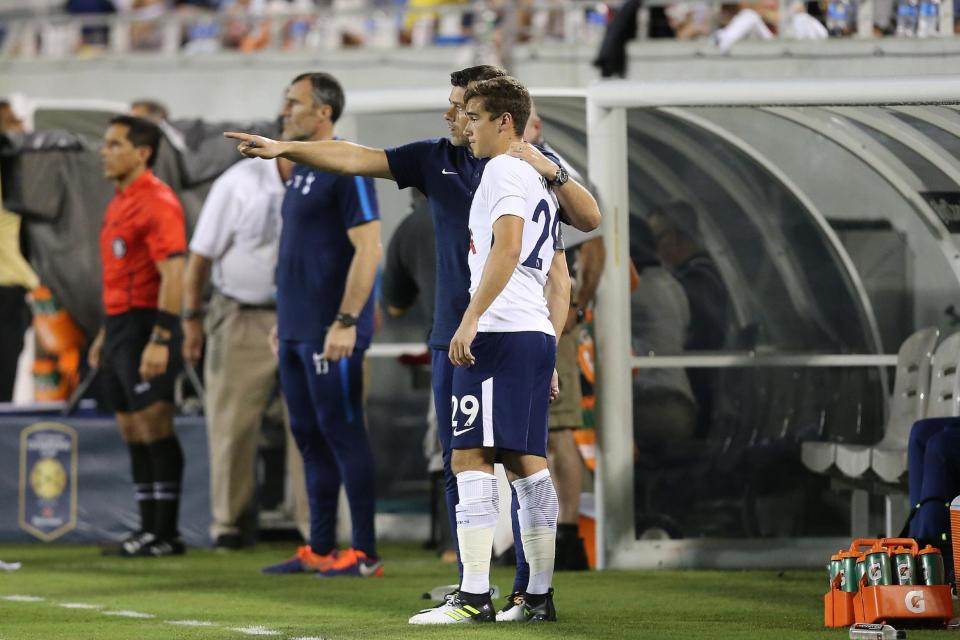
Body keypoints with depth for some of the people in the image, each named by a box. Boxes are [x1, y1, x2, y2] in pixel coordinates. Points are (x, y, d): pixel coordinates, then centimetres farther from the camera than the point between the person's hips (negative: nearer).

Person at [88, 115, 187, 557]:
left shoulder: (157, 203, -13)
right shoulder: (119, 204, 17)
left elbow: (172, 275, -20)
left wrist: (160, 340, -25)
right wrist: (106, 334, 23)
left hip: (147, 328, -10)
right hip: (121, 325, 10)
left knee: (155, 428, -8)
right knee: (131, 431, 10)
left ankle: (166, 533, -6)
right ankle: (150, 529, 13)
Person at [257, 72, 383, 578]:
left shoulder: (347, 171, -12)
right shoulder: (301, 172, 17)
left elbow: (368, 250, -18)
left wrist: (345, 322, -22)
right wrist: (284, 320, 20)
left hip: (328, 334, -9)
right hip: (296, 331, 9)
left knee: (343, 434, -7)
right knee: (310, 436, 10)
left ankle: (365, 553, -4)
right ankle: (319, 550, 15)